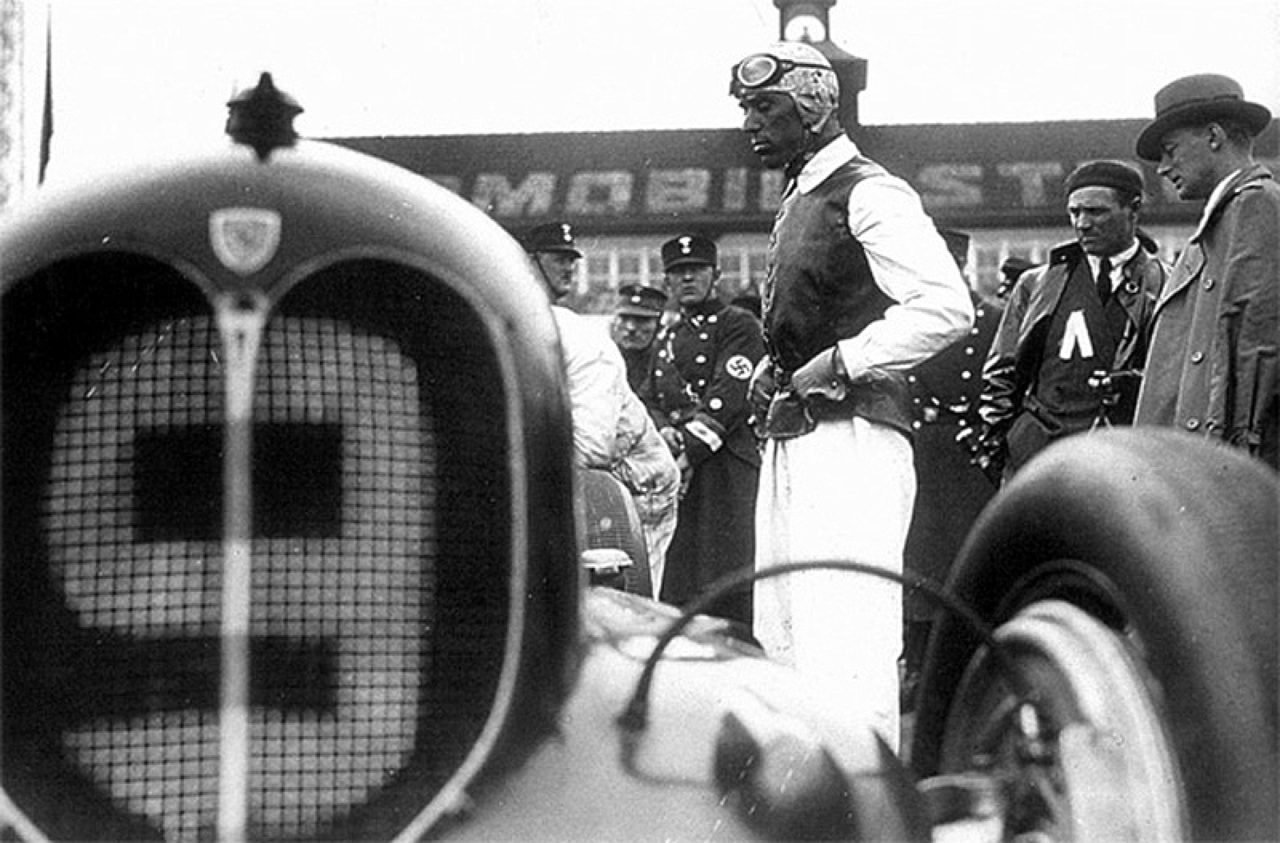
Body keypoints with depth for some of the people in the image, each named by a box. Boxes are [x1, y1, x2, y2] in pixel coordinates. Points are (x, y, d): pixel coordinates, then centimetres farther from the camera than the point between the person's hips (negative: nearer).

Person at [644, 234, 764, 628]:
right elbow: (651, 401, 19)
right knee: (675, 580, 4)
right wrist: (668, 437, -3)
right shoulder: (667, 335, 23)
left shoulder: (739, 325, 1)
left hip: (724, 465, -6)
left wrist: (688, 453, -16)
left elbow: (728, 399, -10)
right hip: (674, 467, 7)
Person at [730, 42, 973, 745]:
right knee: (782, 645, 10)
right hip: (790, 443, 10)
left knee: (846, 648, -13)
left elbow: (947, 309, -19)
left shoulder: (869, 194, -9)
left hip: (851, 438, -10)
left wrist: (841, 363, -17)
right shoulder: (797, 203, 20)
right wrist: (770, 370, 13)